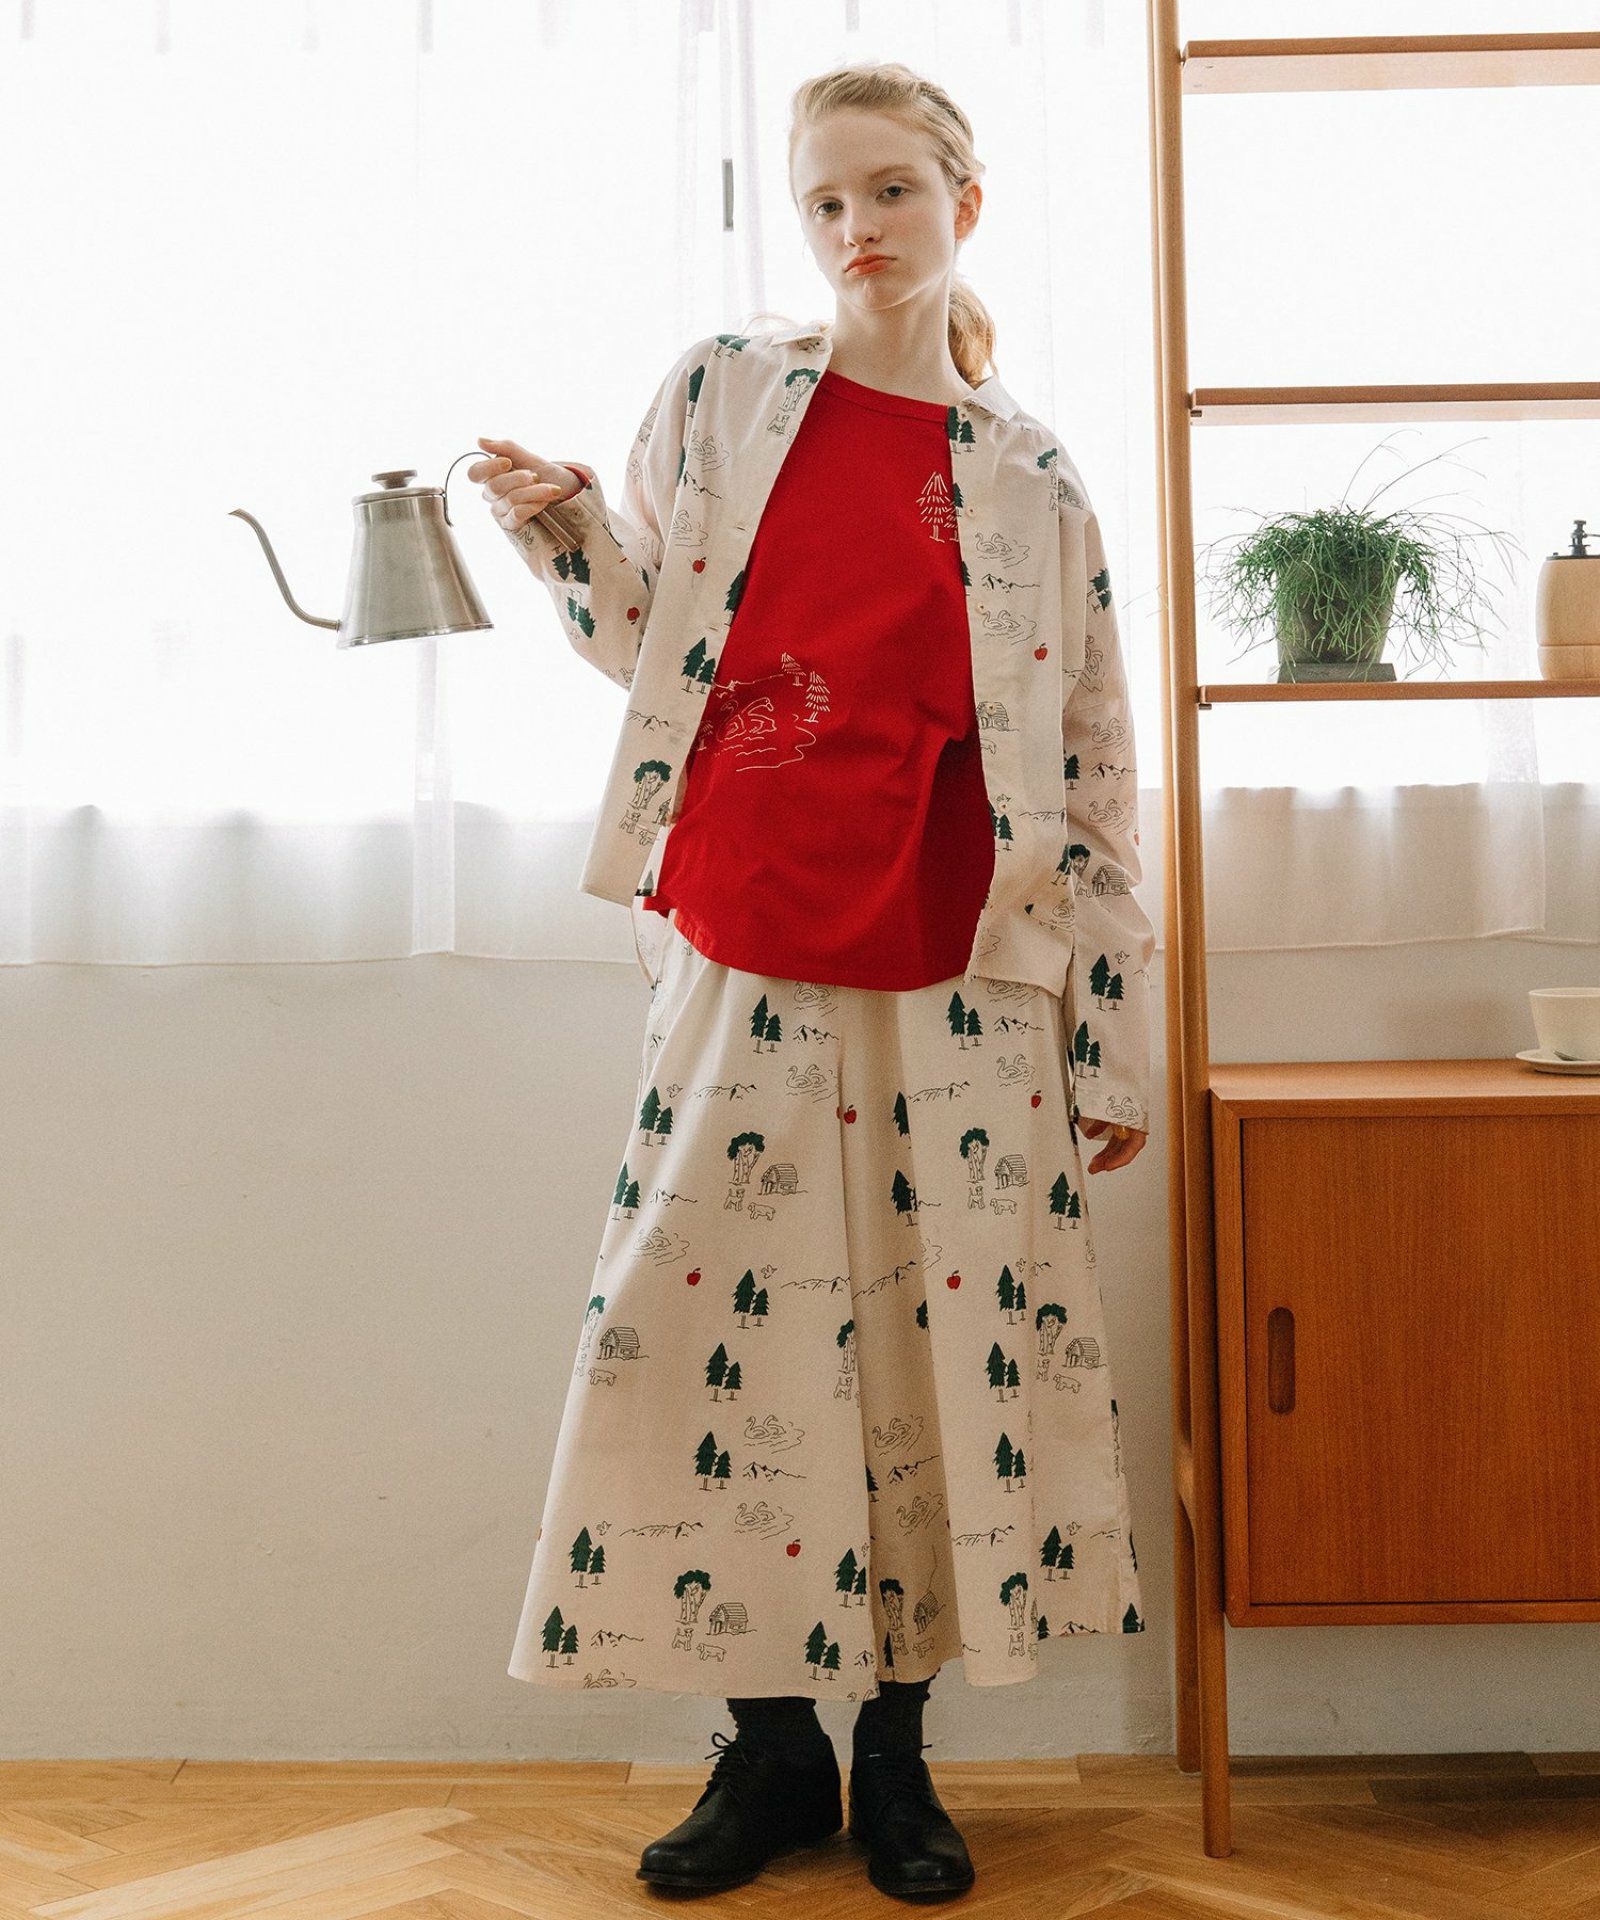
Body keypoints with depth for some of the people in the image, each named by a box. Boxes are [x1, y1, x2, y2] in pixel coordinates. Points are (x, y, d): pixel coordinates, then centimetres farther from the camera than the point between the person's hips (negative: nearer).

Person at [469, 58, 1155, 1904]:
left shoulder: (1028, 477, 5)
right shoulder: (718, 393, 7)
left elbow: (1090, 775, 5)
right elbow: (652, 638, 15)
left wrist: (1115, 1043, 3)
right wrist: (556, 523, -4)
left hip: (958, 983, 0)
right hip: (738, 947, 1)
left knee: (956, 1331, 3)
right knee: (707, 1325, 1)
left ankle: (896, 1749, 22)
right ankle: (771, 1748, 20)